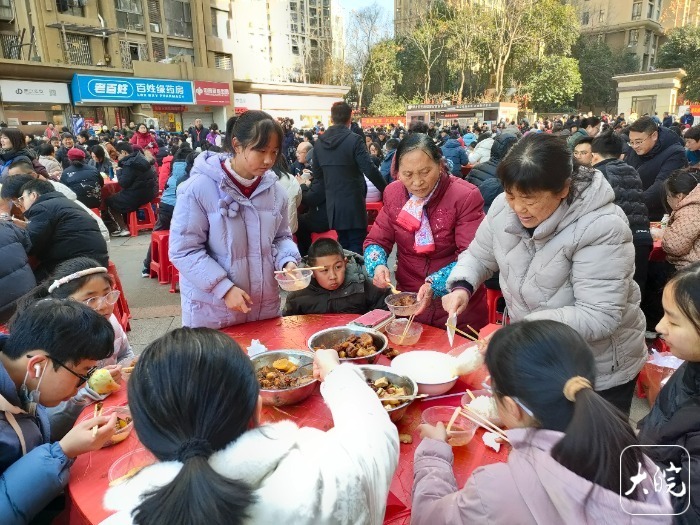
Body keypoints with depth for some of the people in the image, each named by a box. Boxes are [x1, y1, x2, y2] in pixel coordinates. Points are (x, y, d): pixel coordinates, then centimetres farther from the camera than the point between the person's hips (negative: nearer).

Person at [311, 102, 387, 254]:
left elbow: (316, 173, 11)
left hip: (333, 203, 6)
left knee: (343, 244, 17)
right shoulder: (354, 140, -13)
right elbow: (370, 169, -15)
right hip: (353, 202, -6)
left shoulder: (320, 142, 4)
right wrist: (386, 189, -3)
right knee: (356, 246, 1)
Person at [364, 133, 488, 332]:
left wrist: (434, 285, -33)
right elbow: (376, 240, 2)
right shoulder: (392, 193, -2)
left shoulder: (466, 196, -16)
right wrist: (377, 266, -20)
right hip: (407, 303, 4)